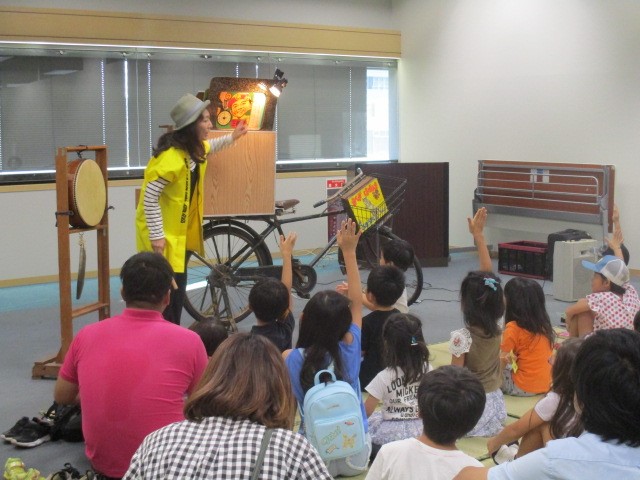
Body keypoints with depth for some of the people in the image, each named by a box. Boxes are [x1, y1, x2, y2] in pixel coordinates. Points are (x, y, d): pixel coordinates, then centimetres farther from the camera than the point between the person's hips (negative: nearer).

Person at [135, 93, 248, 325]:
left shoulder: (194, 149, 2)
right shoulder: (171, 158, -27)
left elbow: (208, 148, 31)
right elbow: (150, 198, -26)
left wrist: (232, 137, 23)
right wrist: (156, 236, -25)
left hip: (180, 230, 9)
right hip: (162, 233, -9)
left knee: (177, 287, 15)